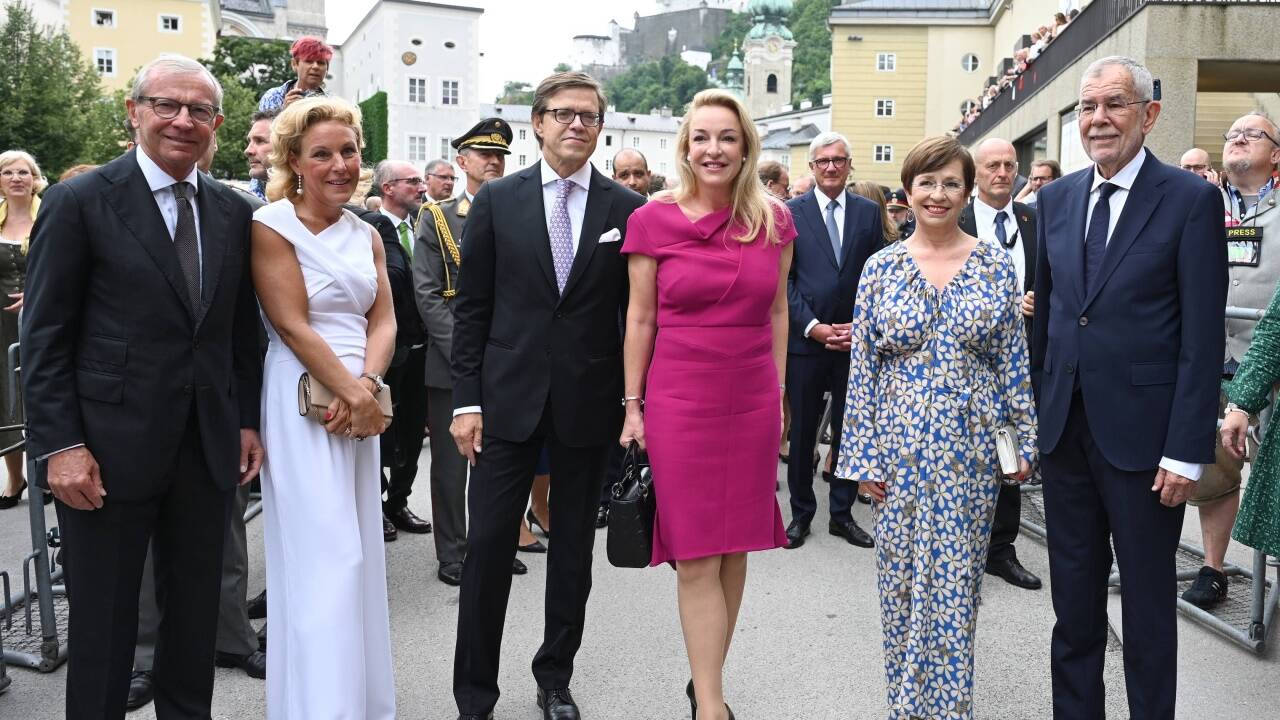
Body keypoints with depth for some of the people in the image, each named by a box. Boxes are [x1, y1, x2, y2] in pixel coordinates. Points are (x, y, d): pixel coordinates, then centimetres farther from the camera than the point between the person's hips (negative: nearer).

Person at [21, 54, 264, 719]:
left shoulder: (232, 213, 7)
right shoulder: (78, 202, -6)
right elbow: (45, 337, -7)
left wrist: (248, 421, 8)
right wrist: (60, 445, -12)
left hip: (208, 449, 4)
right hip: (110, 449, -4)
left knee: (197, 609, 16)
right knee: (103, 620, 9)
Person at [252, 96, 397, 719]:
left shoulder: (367, 236, 13)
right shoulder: (271, 226, -6)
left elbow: (383, 321, 6)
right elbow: (292, 325, -13)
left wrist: (368, 385, -12)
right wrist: (354, 394, -15)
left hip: (361, 399, 6)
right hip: (303, 400, -6)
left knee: (359, 552, 11)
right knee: (325, 557, -6)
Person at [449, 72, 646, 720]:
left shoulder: (628, 209, 2)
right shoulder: (496, 200, 2)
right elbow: (471, 308, 1)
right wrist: (466, 400, -3)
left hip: (589, 404, 1)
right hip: (508, 399, 0)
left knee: (573, 550, 12)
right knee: (488, 546, 3)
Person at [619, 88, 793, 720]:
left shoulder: (774, 220, 3)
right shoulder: (654, 219, -4)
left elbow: (777, 312, 11)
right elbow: (639, 319, 1)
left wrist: (779, 393, 10)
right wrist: (633, 405, 1)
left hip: (752, 403, 3)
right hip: (680, 401, -3)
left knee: (734, 549, 10)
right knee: (696, 559, 1)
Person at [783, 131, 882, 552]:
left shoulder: (869, 213, 8)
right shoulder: (791, 213, 2)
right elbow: (785, 279, -2)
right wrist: (813, 326, -11)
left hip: (855, 339, 2)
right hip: (805, 339, -2)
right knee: (802, 431, 6)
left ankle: (842, 513, 20)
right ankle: (801, 513, 19)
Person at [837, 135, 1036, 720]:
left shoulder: (996, 265, 1)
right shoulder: (881, 267, 0)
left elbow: (1014, 359, 4)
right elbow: (862, 366, 0)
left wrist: (1025, 436, 0)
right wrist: (863, 455, -3)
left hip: (971, 446, 0)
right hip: (902, 445, 0)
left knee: (957, 578, 5)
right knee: (902, 577, 9)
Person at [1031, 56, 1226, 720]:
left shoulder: (1191, 200, -7)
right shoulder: (1055, 199, 8)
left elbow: (1203, 337, -11)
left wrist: (1186, 450, -14)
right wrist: (1032, 414, 8)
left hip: (1141, 435, -4)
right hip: (1064, 429, 5)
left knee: (1148, 603, 10)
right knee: (1073, 600, 16)